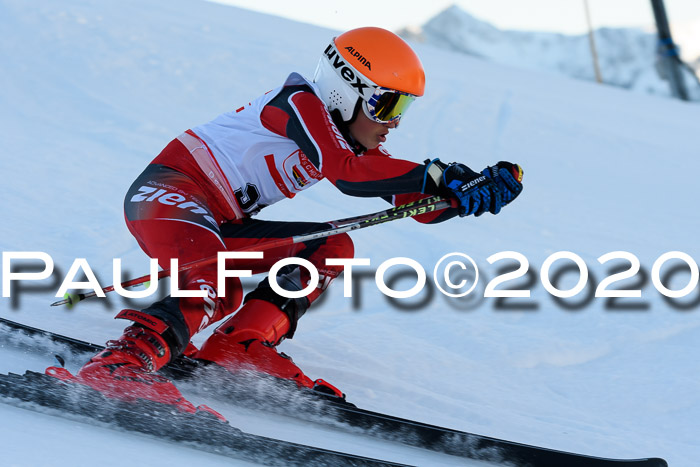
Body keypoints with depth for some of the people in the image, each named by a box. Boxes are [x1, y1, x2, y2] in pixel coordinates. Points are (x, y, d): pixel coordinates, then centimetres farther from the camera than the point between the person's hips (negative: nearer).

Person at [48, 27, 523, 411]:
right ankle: (121, 364, -45)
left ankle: (239, 345, -8)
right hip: (170, 189, -9)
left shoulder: (352, 138, 11)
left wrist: (483, 188, -10)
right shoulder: (299, 102, -14)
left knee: (332, 248, 4)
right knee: (218, 290, -34)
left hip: (221, 225, 9)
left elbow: (421, 205, 6)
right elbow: (344, 168, -33)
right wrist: (436, 175, -36)